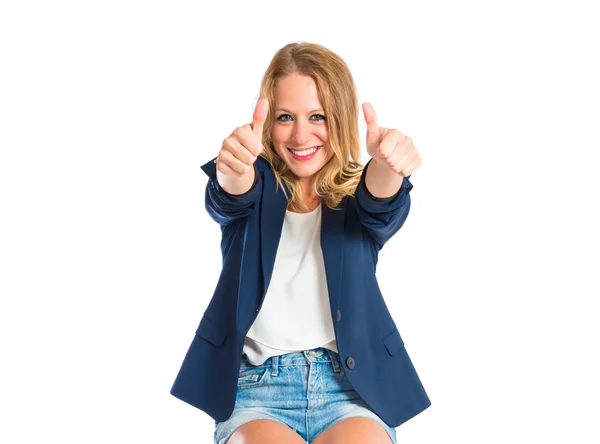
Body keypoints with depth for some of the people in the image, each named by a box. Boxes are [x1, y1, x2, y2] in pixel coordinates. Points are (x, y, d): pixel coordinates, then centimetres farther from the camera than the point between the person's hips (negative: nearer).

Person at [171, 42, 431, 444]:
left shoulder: (359, 196, 7)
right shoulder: (256, 190, 7)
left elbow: (385, 209, -16)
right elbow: (228, 199, -17)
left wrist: (388, 167, -41)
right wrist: (233, 173, -43)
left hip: (351, 385, 1)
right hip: (257, 385, 0)